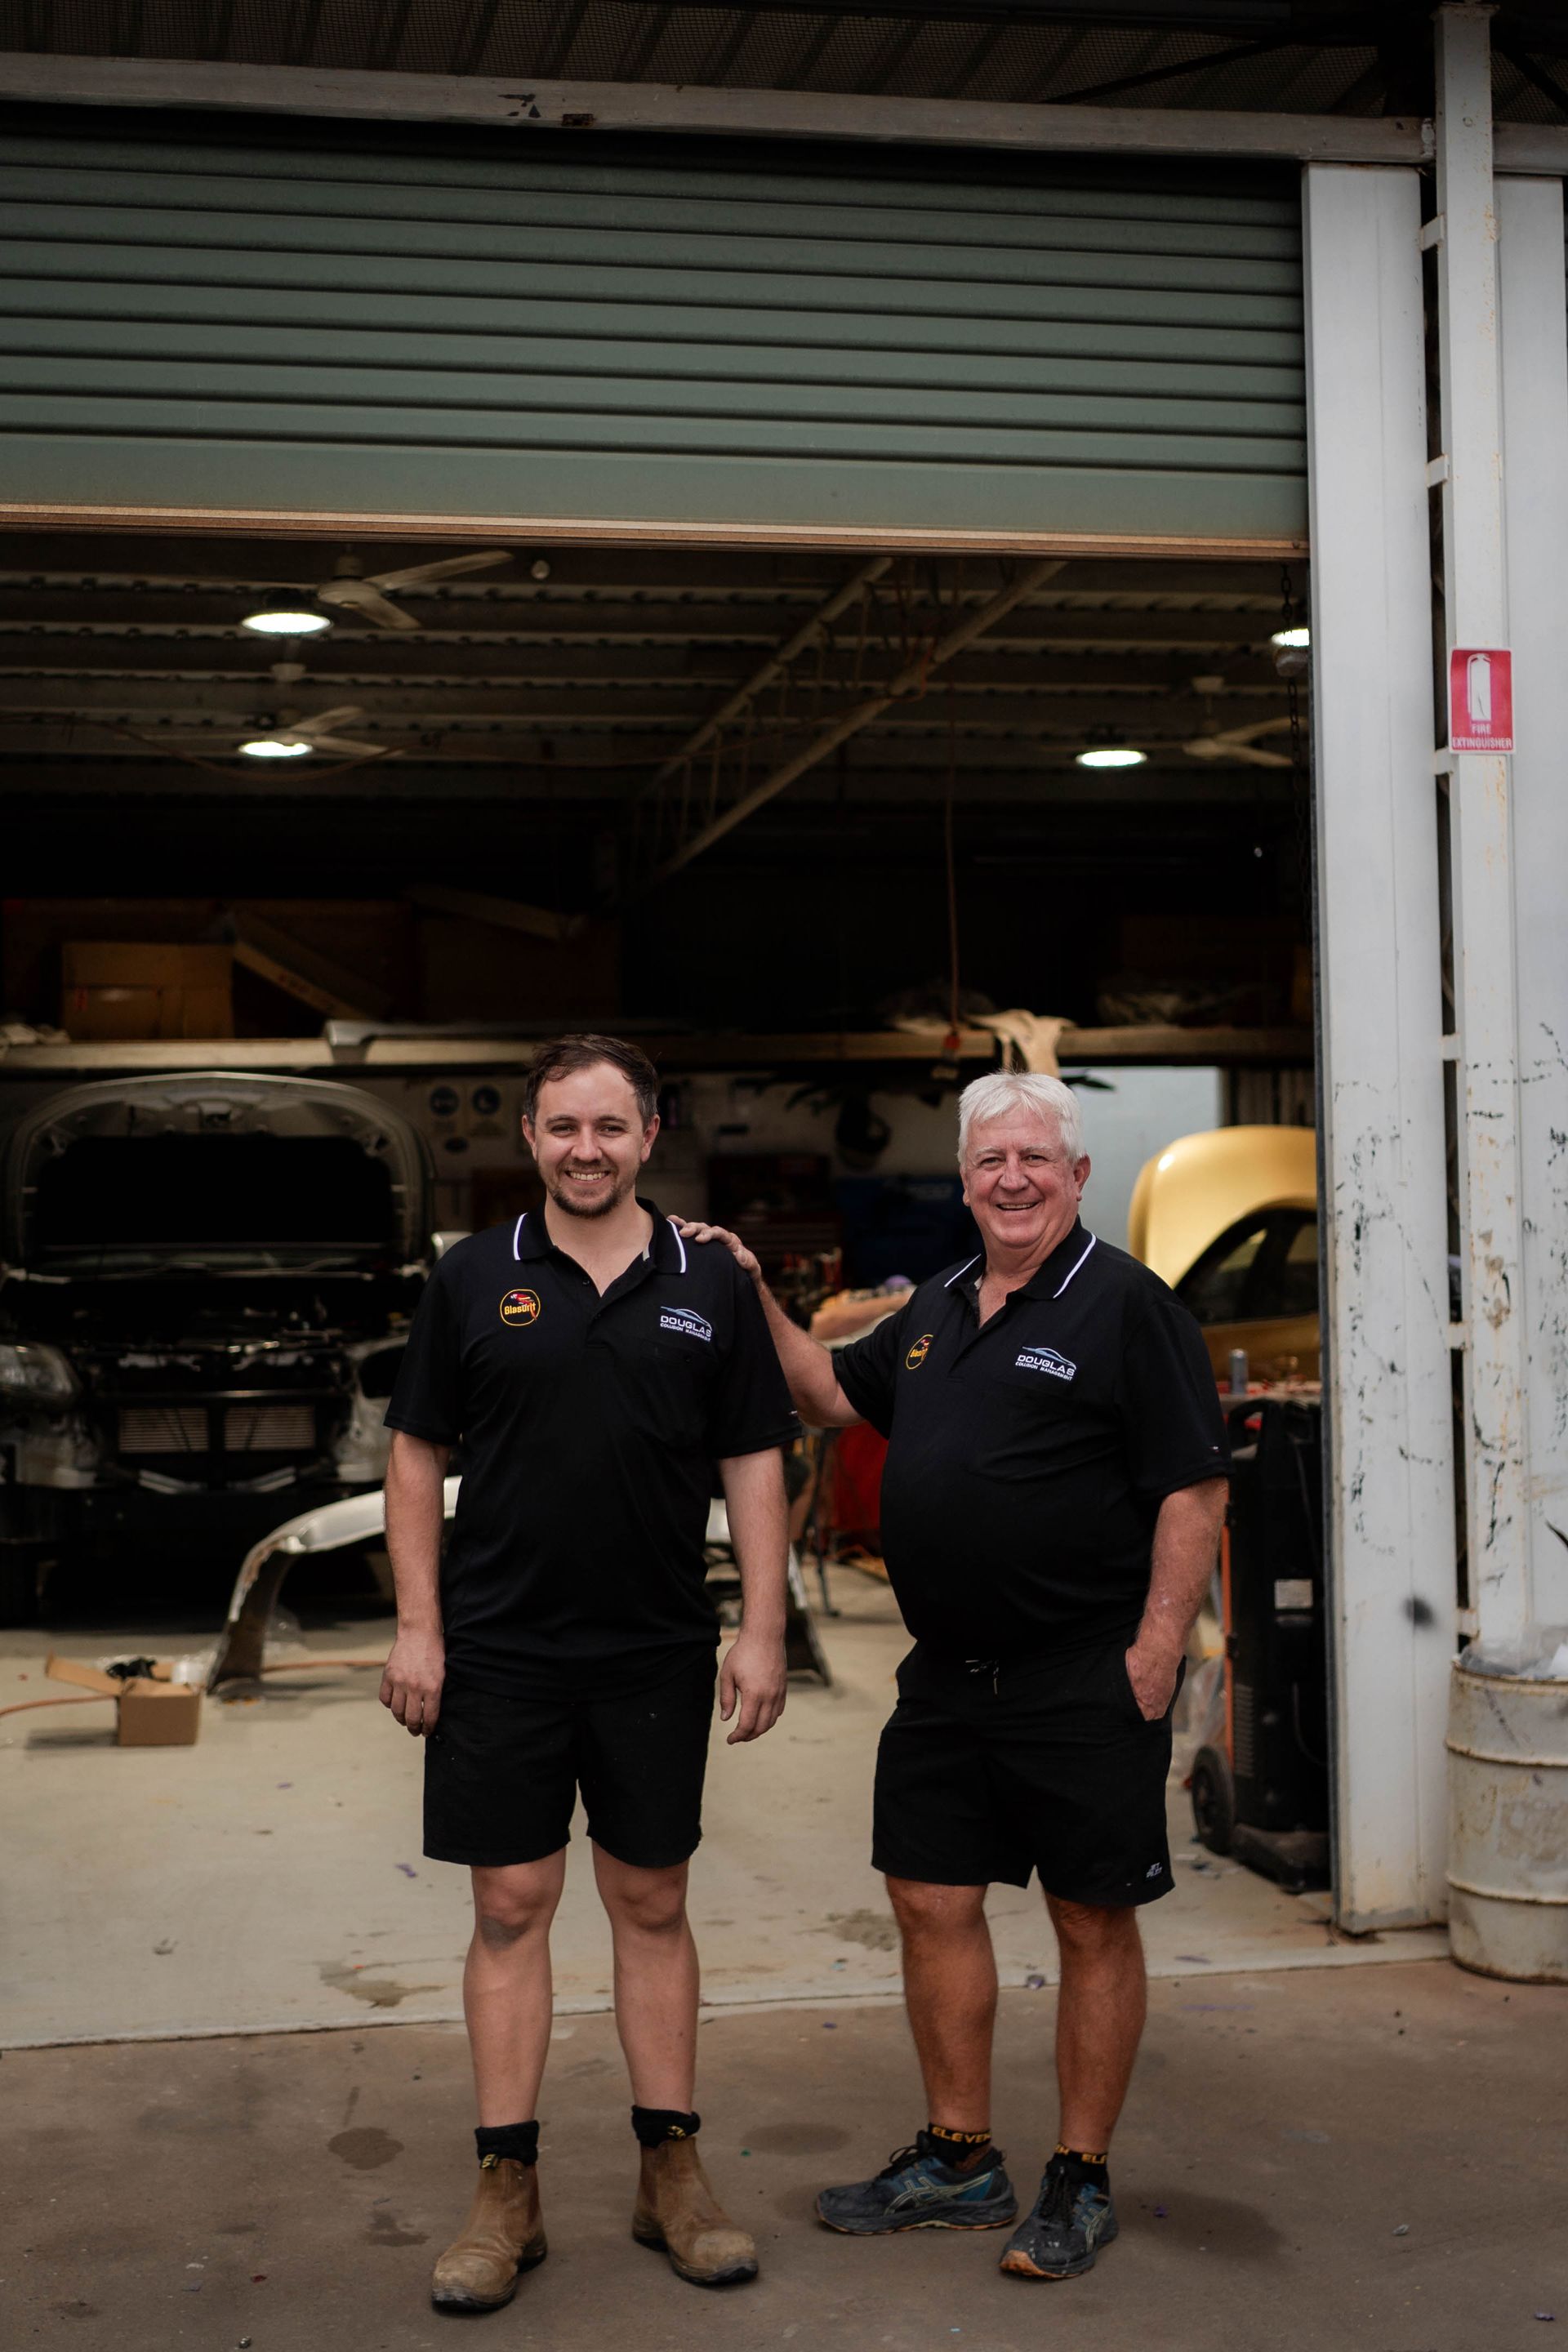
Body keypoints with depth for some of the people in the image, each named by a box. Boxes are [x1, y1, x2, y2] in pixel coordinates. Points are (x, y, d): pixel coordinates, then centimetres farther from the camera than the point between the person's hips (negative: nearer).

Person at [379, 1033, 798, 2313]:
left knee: (653, 1905, 10)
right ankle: (508, 2189, 13)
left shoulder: (710, 1283, 3)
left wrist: (764, 1631, -4)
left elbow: (754, 1463, 3)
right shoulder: (473, 1278, 2)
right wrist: (417, 1626, -4)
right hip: (499, 1653, 0)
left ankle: (673, 2169, 20)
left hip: (659, 1654, 1)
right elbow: (418, 1456, 4)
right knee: (512, 1908, 4)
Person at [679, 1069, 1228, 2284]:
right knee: (934, 1903, 11)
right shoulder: (939, 1309, 13)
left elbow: (1195, 1489, -13)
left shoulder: (1128, 1305, -9)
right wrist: (755, 1298, 15)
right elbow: (835, 1393, 27)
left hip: (1082, 1680, -7)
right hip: (948, 1674, 7)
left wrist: (1154, 1656, -17)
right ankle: (960, 2161, 26)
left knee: (1094, 1923, 5)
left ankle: (1081, 2181, 17)